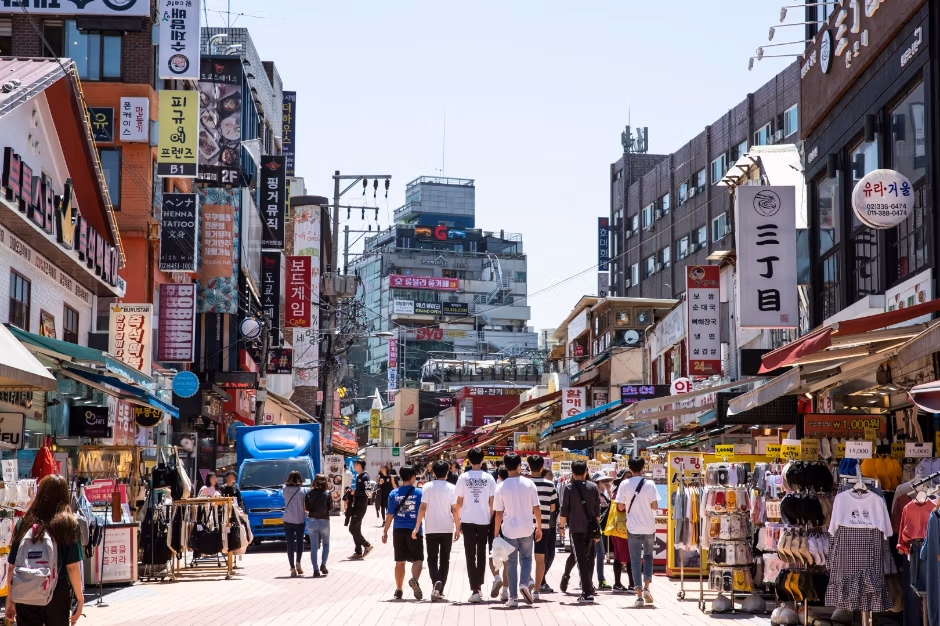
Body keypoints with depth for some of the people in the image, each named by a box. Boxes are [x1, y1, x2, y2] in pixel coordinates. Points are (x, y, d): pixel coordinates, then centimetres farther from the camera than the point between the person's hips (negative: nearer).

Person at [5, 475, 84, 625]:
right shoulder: (68, 524, -5)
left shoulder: (24, 523, 1)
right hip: (58, 596, -1)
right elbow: (72, 567, -9)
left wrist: (10, 600, 11)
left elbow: (11, 567, 2)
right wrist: (80, 598, 0)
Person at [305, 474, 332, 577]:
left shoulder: (309, 494, -2)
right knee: (326, 544, 18)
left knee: (314, 547, 5)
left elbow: (306, 508, -1)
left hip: (312, 521, 1)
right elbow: (330, 507, -2)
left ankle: (316, 570, -1)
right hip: (324, 521, -1)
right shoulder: (327, 493, -7)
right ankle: (323, 565, 1)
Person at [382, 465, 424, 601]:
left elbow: (390, 515, 1)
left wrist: (385, 531, 9)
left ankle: (398, 591, 13)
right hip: (414, 530, -2)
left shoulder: (394, 494, 1)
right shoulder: (419, 492, -3)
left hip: (398, 530, 2)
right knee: (417, 559, 2)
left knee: (400, 561, 10)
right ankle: (414, 579, -27)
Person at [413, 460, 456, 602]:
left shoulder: (428, 487, -3)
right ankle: (440, 591, 12)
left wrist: (417, 527, -2)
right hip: (447, 529, 0)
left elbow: (422, 508, -6)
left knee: (432, 559, 5)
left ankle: (436, 582, -21)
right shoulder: (451, 488, -2)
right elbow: (454, 509, -4)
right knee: (444, 560, 11)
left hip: (431, 529, 0)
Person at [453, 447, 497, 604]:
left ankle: (474, 590, -11)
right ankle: (479, 586, 26)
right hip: (484, 521, 1)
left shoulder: (463, 478, -2)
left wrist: (457, 526, 6)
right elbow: (492, 503, 0)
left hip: (468, 521, -1)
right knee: (481, 553, 17)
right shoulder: (489, 478, 0)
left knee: (470, 555, -1)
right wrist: (493, 523, 10)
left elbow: (458, 504, -1)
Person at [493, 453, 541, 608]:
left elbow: (499, 513, -5)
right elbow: (536, 508, -1)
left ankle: (513, 598, 6)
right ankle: (524, 584, -8)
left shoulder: (501, 487, -6)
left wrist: (496, 533, 2)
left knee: (511, 563, 8)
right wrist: (539, 528, 8)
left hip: (509, 530, -1)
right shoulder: (529, 484, -3)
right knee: (526, 558, 17)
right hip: (527, 529, 1)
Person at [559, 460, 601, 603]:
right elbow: (597, 509, 6)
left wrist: (562, 526, 4)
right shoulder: (593, 487, 3)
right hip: (591, 527, 3)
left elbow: (564, 510, -6)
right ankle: (588, 589, 21)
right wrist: (597, 527, 14)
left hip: (576, 528, -3)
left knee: (581, 559, -2)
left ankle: (587, 593, -8)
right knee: (589, 558, 16)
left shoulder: (569, 488, -5)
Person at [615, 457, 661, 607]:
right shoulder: (649, 484, -5)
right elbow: (655, 506, -5)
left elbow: (620, 507, -3)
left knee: (636, 561, 5)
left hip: (633, 528, 0)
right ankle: (646, 587, 5)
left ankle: (639, 596, 0)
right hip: (649, 527, 0)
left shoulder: (625, 484, -5)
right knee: (648, 556, 20)